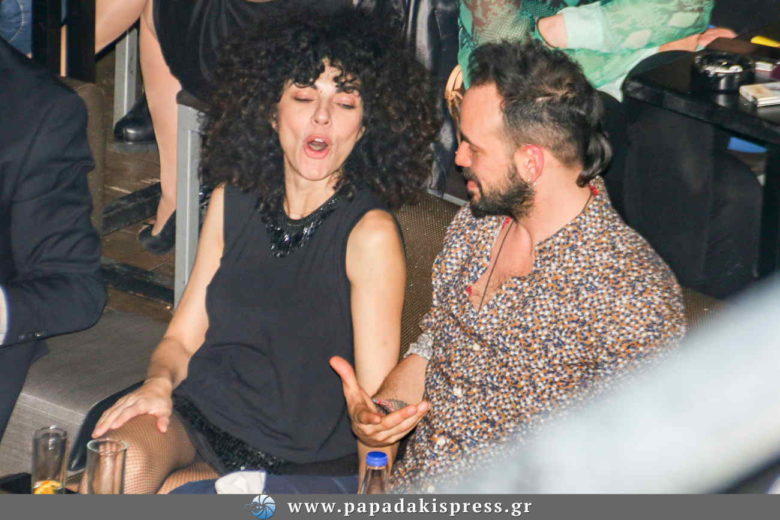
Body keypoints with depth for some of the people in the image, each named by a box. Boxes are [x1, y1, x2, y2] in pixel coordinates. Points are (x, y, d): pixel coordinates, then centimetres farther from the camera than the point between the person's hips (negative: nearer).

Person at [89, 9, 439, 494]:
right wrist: (160, 381, -9)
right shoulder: (233, 202, 6)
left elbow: (377, 404, -10)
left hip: (302, 460, -3)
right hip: (200, 412, 3)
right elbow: (183, 337, 12)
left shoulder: (370, 235, -11)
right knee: (121, 462, -29)